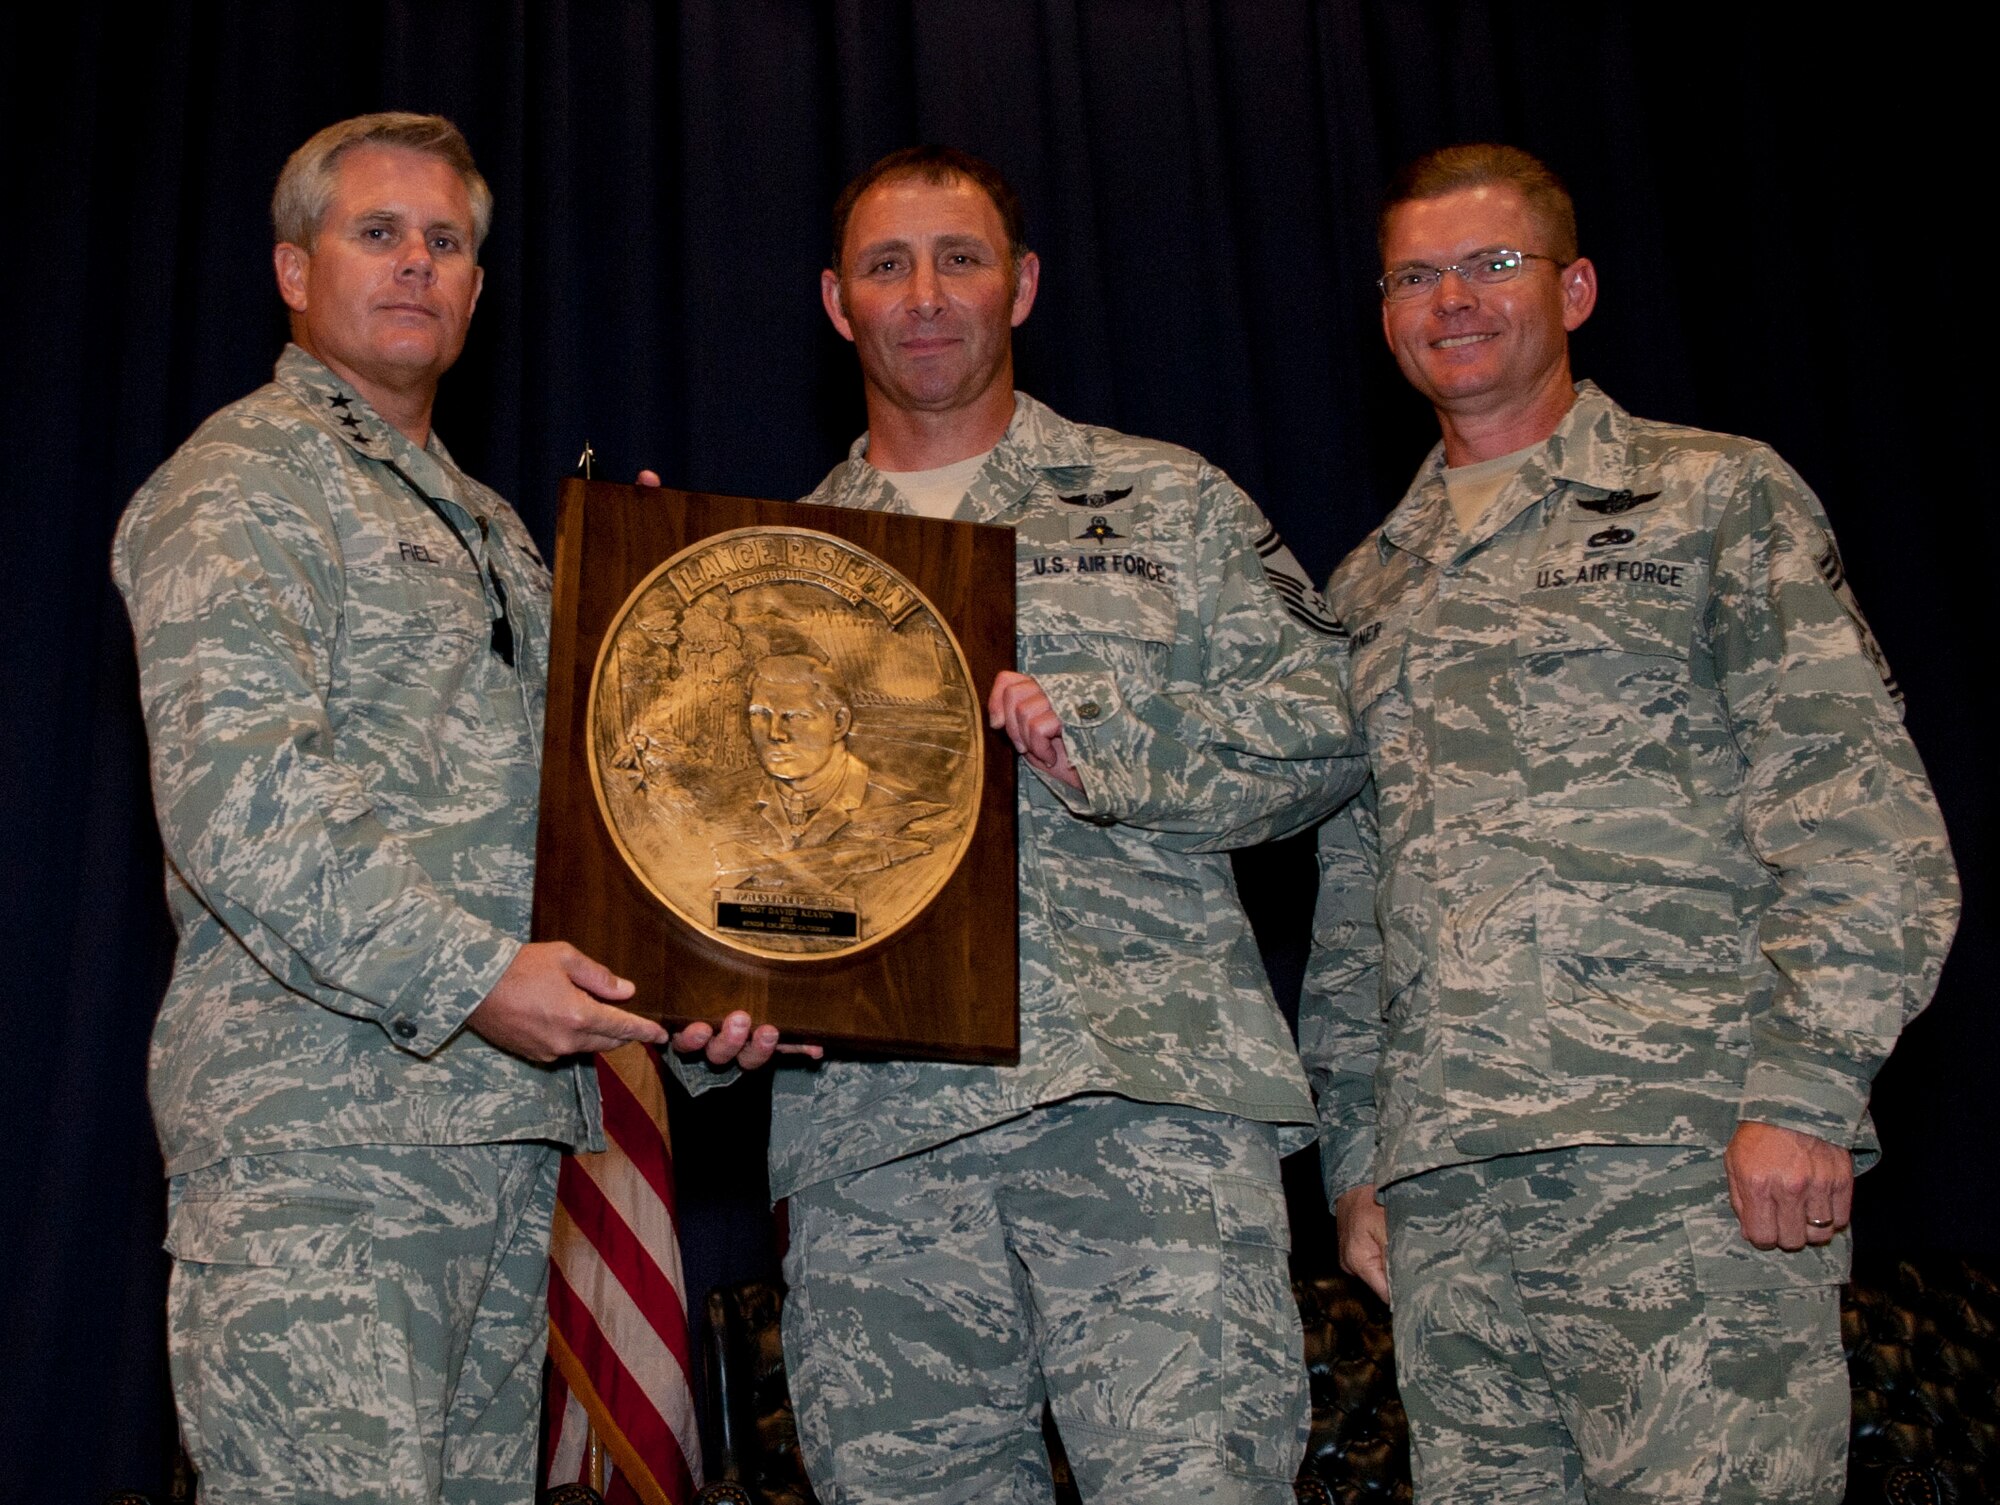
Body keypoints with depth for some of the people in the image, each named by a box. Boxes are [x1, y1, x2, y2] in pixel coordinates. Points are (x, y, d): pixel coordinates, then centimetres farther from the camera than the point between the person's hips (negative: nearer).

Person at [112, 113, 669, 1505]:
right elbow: (233, 793, -15)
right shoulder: (244, 480, -2)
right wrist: (465, 975, -21)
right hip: (317, 1128, -8)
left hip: (503, 1117, 8)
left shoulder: (490, 527, 25)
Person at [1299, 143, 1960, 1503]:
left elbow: (1860, 811, -3)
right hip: (1445, 1188, 5)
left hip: (1687, 1153, -4)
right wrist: (1355, 1154, 15)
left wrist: (1802, 1091, -12)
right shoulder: (1369, 585, 21)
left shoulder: (1714, 497, 6)